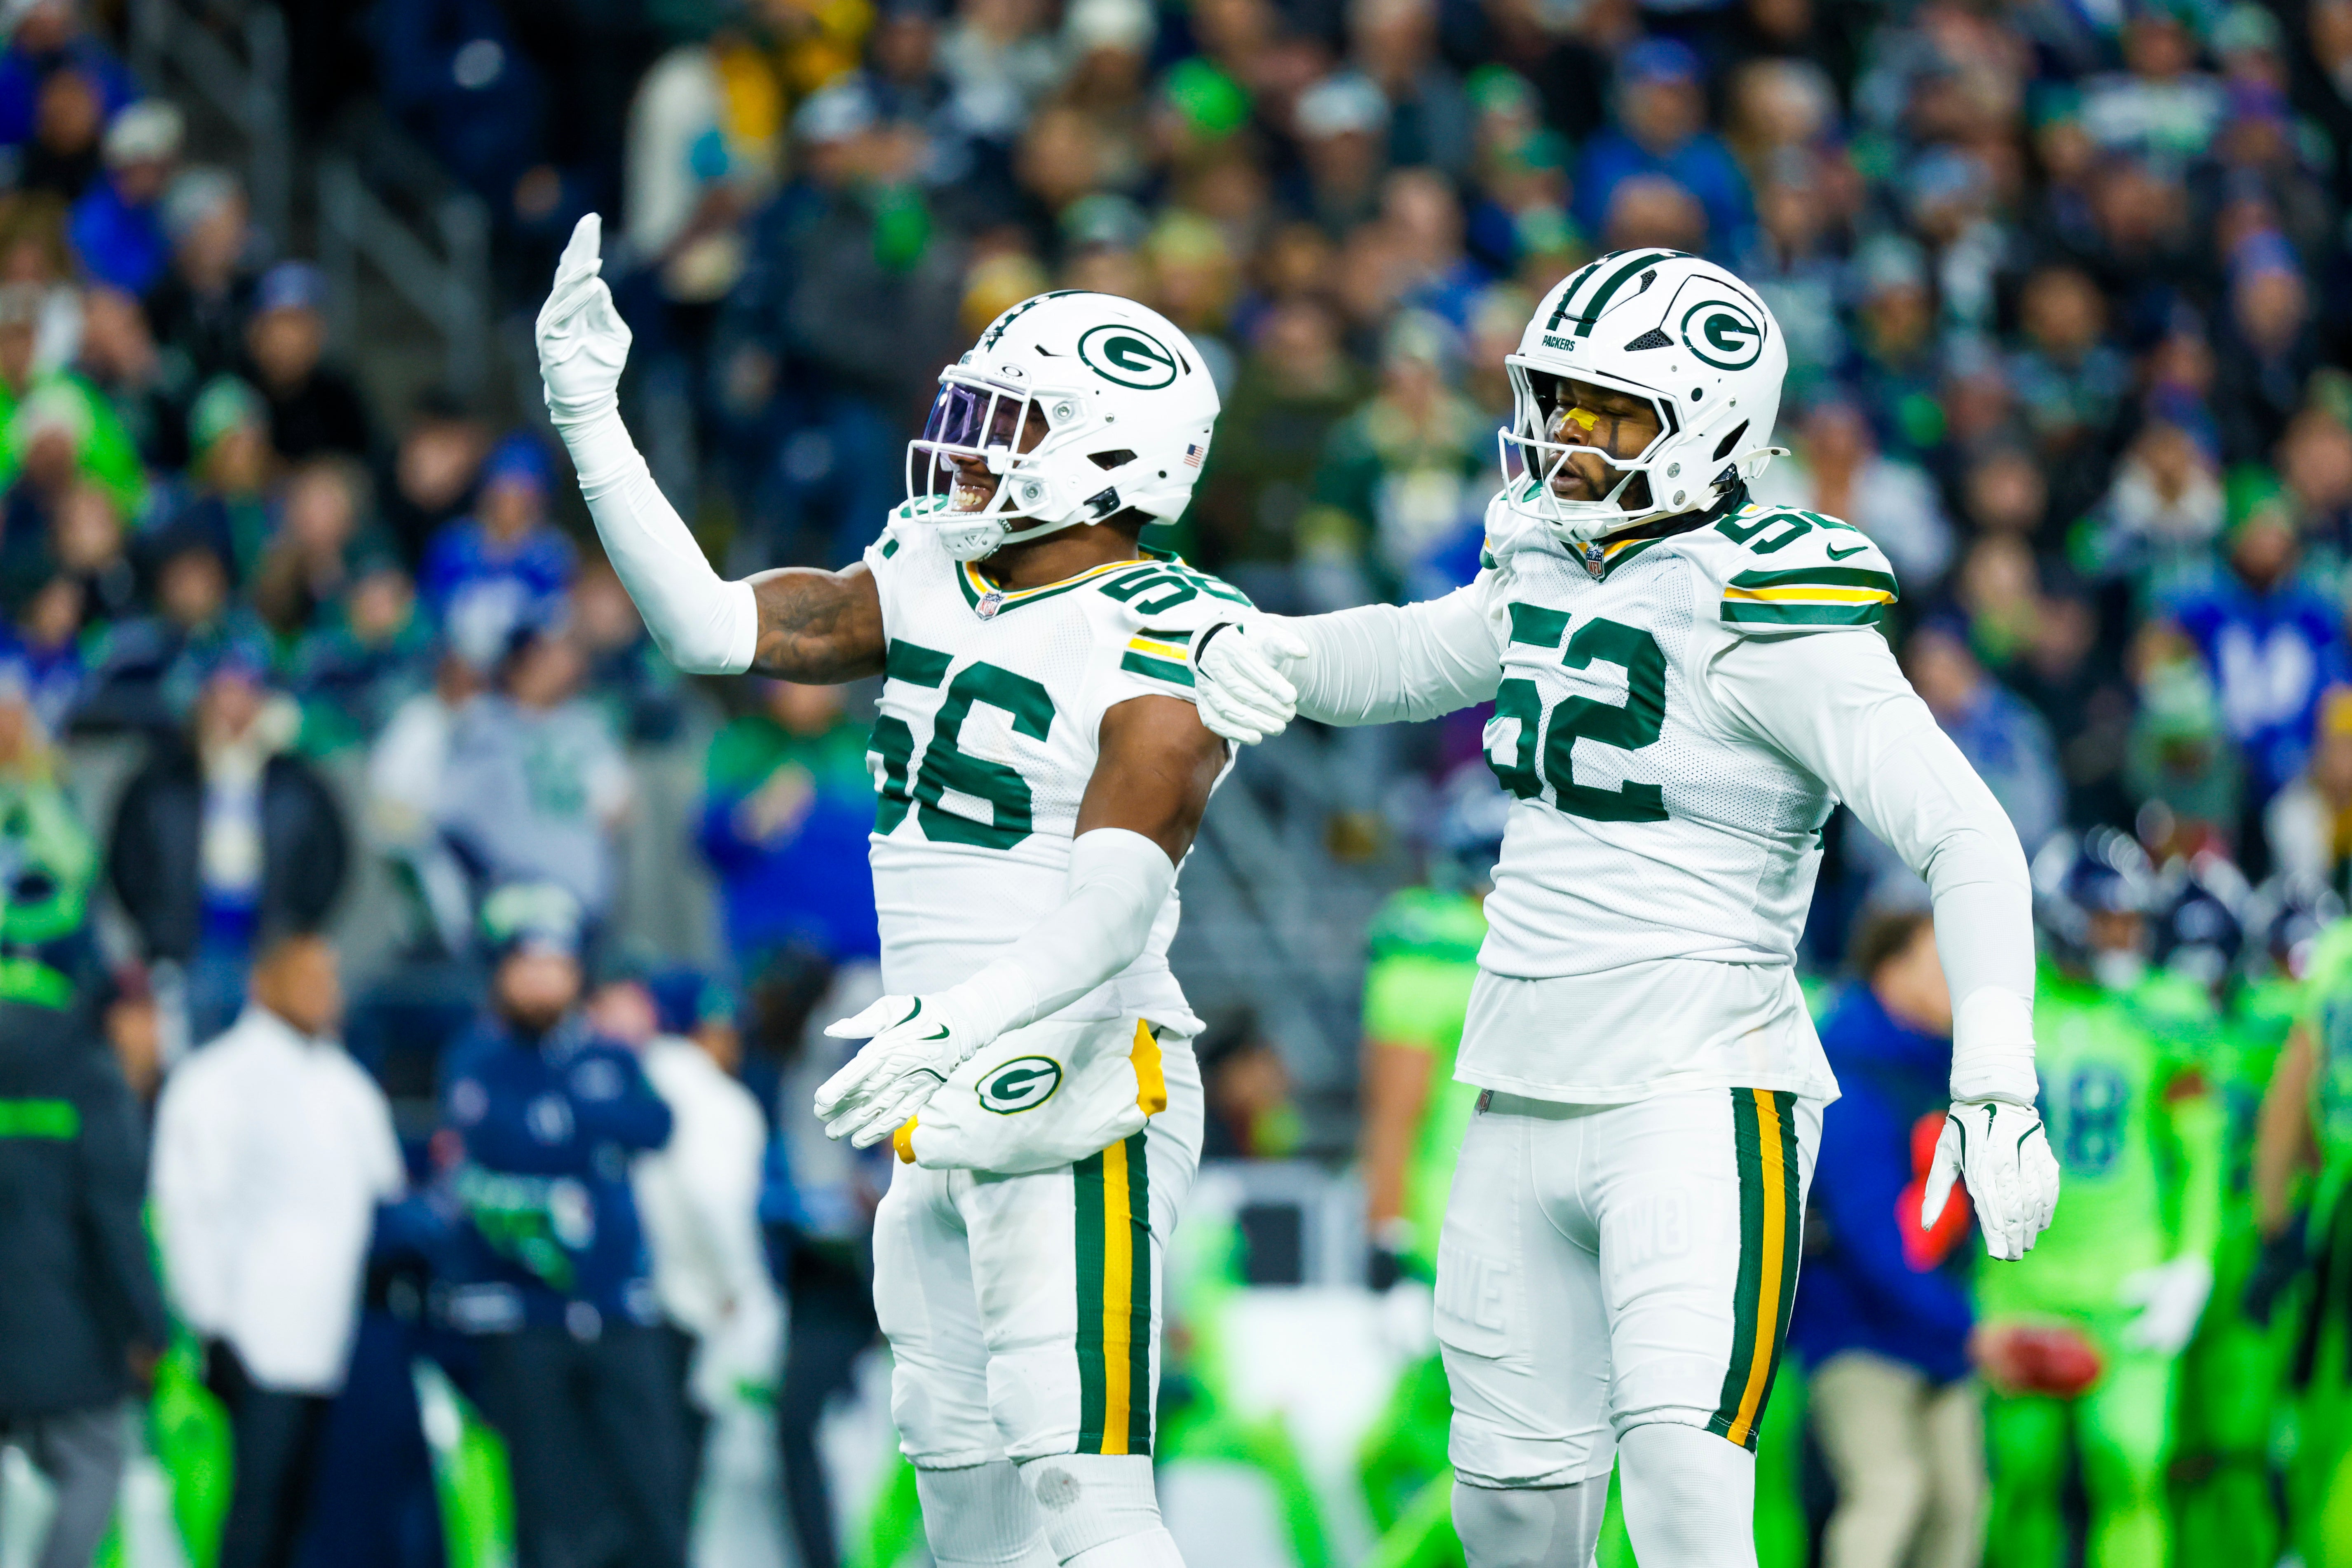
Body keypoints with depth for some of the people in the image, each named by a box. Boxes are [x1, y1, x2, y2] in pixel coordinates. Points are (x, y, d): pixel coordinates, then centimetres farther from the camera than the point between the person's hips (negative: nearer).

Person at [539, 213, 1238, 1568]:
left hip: (1081, 1107, -8)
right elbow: (710, 627, 9)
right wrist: (591, 424, 4)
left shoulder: (1163, 654, -13)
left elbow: (1112, 909, -24)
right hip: (950, 1109, 8)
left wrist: (952, 1027, -38)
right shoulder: (932, 583, 11)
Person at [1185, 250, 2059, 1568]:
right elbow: (1388, 659, 29)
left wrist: (1996, 1087, -29)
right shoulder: (1551, 570, 9)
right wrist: (1244, 647, 6)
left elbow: (1968, 838, -19)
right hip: (1529, 1101, 8)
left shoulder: (1762, 615, -14)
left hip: (1698, 1103, -8)